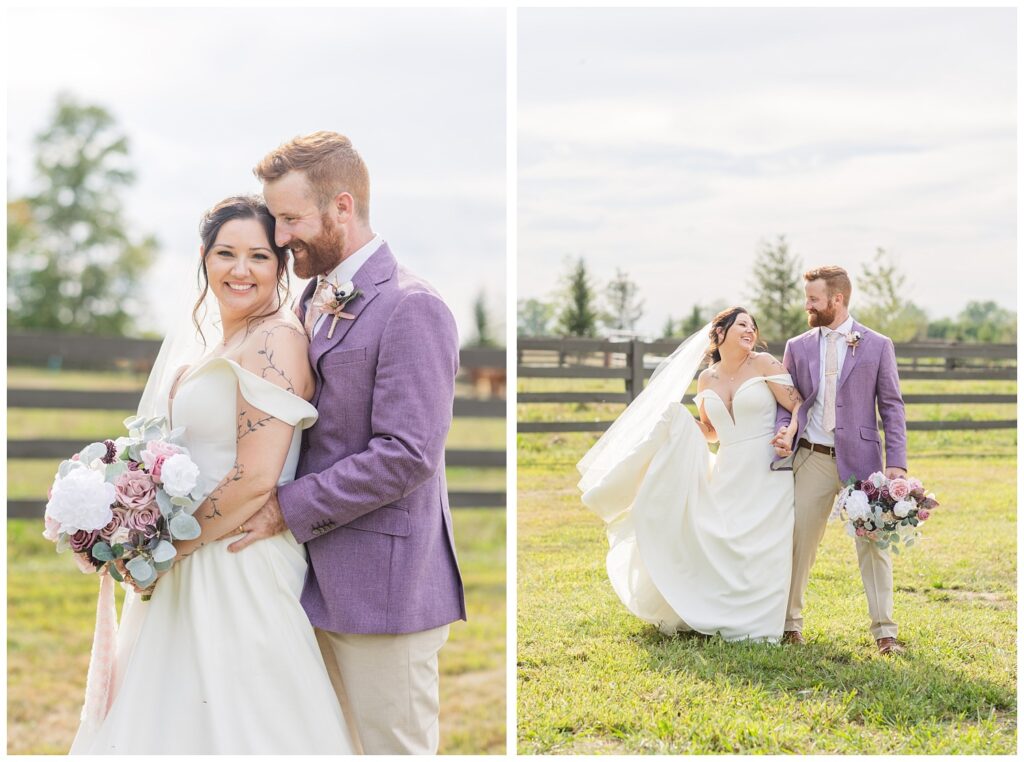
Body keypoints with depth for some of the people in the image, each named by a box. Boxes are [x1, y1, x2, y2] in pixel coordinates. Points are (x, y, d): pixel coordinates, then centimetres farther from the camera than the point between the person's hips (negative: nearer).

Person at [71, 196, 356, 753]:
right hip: (184, 573, 9)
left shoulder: (274, 339, -16)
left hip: (242, 571, -9)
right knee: (171, 716, 17)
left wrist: (172, 542, -13)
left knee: (231, 722, 1)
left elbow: (256, 476, -21)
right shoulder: (198, 342, 12)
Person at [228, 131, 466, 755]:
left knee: (395, 746, 2)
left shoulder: (411, 309, -15)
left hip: (384, 586, -8)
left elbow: (406, 454, -21)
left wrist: (290, 509, -17)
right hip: (321, 579, 8)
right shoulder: (315, 300, 14)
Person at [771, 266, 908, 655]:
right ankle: (790, 621, 19)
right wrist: (782, 433, -11)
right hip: (812, 459, 2)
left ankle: (884, 632, 6)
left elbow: (892, 406, 1)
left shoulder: (877, 345, 2)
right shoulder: (797, 347, 8)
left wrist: (896, 463, -7)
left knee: (874, 543, -1)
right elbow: (785, 402, 11)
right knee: (798, 541, 5)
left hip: (861, 458, -2)